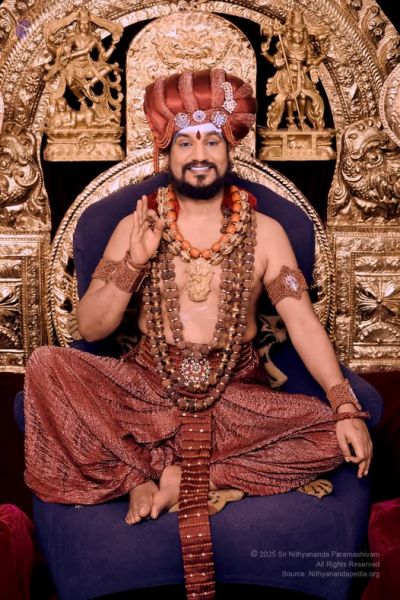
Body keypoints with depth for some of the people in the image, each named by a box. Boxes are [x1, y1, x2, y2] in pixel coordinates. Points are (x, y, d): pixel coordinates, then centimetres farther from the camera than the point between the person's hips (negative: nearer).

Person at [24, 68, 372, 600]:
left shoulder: (264, 231, 4)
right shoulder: (137, 225, 5)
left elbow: (303, 322, -5)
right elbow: (90, 327, -1)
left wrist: (346, 407, -18)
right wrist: (136, 261, -16)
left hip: (236, 395, 1)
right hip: (148, 388, 0)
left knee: (339, 435, -25)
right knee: (45, 366, -25)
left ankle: (156, 474, -18)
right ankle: (149, 477, -16)